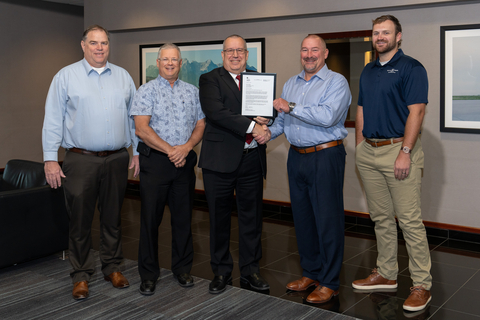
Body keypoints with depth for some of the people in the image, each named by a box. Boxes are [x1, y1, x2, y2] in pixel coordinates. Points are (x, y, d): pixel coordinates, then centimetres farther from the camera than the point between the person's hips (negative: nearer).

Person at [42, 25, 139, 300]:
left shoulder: (123, 77, 10)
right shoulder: (66, 76, 1)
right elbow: (53, 120, -1)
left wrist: (138, 152, 8)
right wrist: (50, 159, -7)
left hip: (117, 159, 3)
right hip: (81, 160, -2)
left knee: (113, 216, 12)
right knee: (80, 219, 4)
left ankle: (113, 267, 26)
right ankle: (81, 275, 17)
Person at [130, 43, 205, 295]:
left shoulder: (192, 92, 12)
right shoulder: (146, 91, 0)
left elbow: (200, 125, 8)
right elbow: (142, 129, -10)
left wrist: (186, 147, -10)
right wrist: (170, 150, -14)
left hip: (185, 161, 3)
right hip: (154, 161, -3)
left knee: (183, 217, 9)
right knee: (151, 218, 2)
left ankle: (182, 268, 24)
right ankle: (148, 274, 14)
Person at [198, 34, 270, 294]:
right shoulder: (210, 80, 1)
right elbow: (215, 112, -16)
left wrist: (265, 128, -9)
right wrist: (251, 127, -20)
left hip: (252, 159, 4)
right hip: (220, 159, -3)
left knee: (251, 217, 10)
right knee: (219, 219, 6)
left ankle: (250, 271, 24)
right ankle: (221, 272, 21)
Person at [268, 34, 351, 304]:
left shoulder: (336, 82, -5)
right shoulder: (291, 84, 17)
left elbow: (328, 116, -21)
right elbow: (281, 119, 19)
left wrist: (292, 107, -18)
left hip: (326, 157, -7)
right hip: (297, 157, 7)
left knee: (328, 220, -3)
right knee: (303, 218, 13)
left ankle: (330, 282, 9)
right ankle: (311, 273, 27)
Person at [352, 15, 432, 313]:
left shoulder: (411, 68, -5)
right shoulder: (368, 71, 17)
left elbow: (416, 111, -13)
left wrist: (405, 152, -19)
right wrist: (360, 146, 11)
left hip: (398, 150, -7)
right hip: (369, 153, 7)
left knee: (410, 220, -5)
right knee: (381, 218, 13)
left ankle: (422, 285, 4)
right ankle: (386, 274, 25)